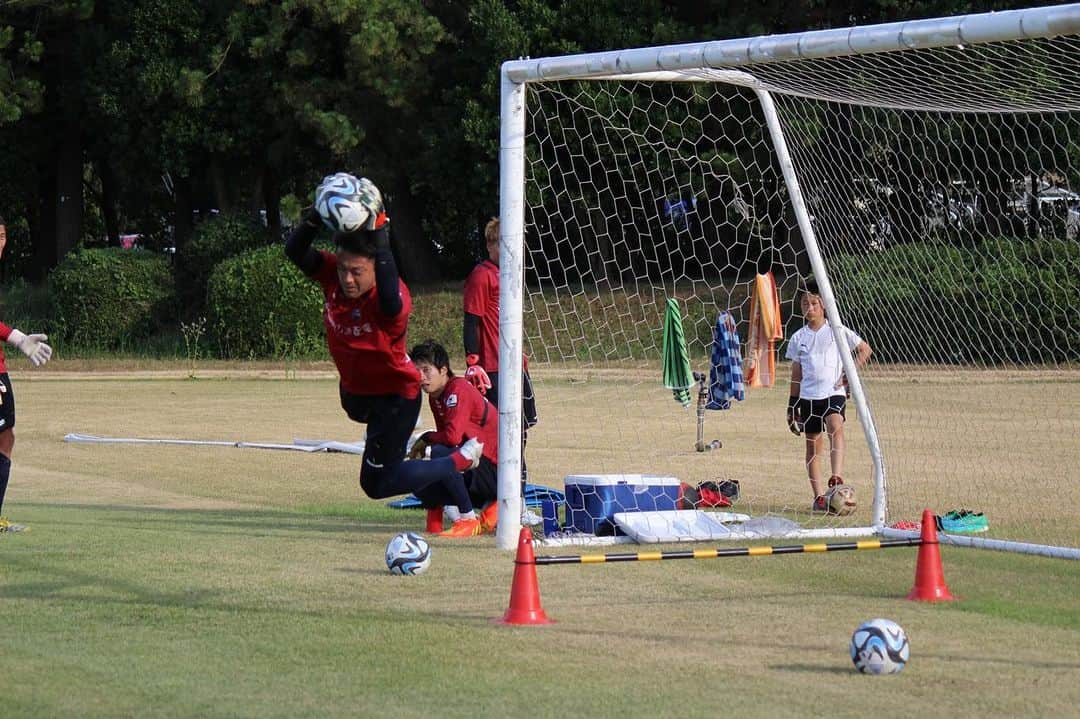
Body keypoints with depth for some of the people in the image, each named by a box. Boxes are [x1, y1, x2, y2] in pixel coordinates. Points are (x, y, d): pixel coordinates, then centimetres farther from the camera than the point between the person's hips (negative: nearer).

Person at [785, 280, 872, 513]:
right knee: (813, 446, 4)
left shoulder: (837, 331, 3)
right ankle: (818, 497, 8)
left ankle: (836, 478, -42)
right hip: (808, 395, 4)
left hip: (834, 392, -4)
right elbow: (796, 374, 15)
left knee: (835, 426, -31)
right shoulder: (799, 337, 11)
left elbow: (865, 349, 9)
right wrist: (792, 406, 12)